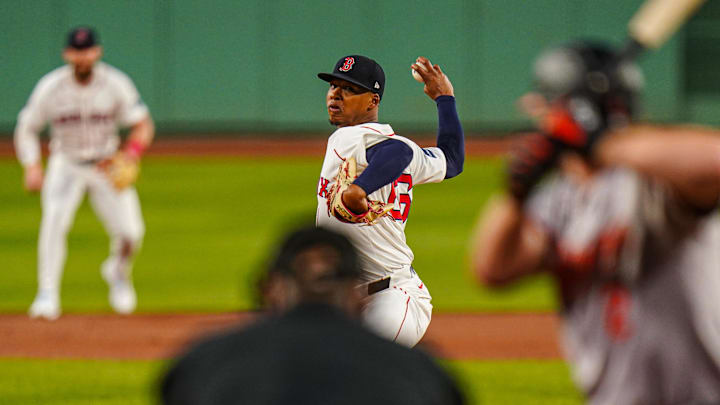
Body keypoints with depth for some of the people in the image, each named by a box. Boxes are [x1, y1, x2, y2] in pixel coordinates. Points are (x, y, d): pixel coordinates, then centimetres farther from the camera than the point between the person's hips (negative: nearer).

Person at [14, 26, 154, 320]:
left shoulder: (116, 84, -12)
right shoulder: (50, 87, -13)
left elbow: (143, 125, -7)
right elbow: (26, 129, -4)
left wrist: (130, 155, -26)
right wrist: (32, 166, -20)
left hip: (108, 166, 1)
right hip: (66, 165, -1)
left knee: (129, 231, -10)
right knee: (54, 221, -26)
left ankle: (118, 272, 26)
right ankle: (47, 295, -23)